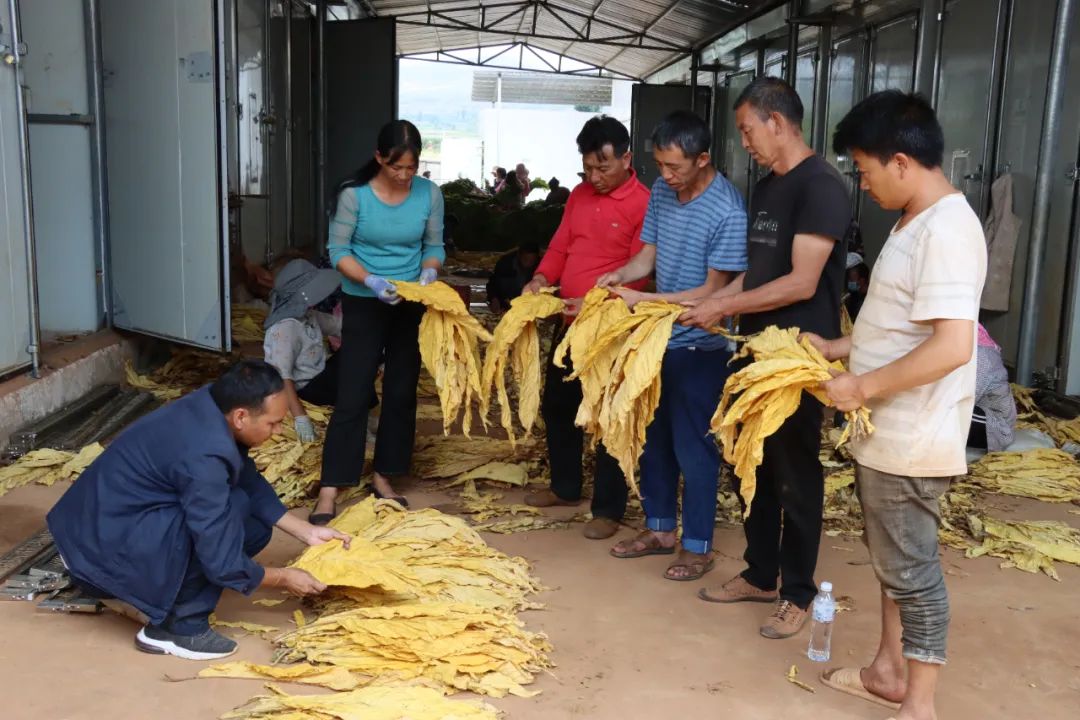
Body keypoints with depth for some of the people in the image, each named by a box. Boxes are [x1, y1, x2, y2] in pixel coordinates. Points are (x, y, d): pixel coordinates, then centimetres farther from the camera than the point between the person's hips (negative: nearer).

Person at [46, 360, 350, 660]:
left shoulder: (212, 407, -5)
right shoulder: (203, 458, -31)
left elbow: (250, 483, 9)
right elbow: (222, 563, -25)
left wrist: (306, 531, 5)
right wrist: (283, 578, -9)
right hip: (105, 547, -9)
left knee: (255, 530, 4)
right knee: (231, 510, -24)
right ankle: (179, 627, -10)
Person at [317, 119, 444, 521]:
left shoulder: (430, 194, -6)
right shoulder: (355, 195, -14)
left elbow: (434, 246, 2)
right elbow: (338, 251, -10)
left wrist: (429, 271, -19)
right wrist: (371, 281, -25)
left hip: (411, 306, 4)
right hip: (364, 305, -3)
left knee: (401, 392, 10)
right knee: (352, 396, -5)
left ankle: (383, 478, 25)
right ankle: (329, 490, 1)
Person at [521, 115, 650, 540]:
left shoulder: (643, 204, -14)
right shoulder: (579, 195, 10)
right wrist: (541, 278, -5)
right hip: (569, 321, 8)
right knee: (557, 404, 18)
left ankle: (608, 509, 14)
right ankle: (565, 487, 36)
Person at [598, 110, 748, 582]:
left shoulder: (728, 211, -21)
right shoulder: (661, 190, 2)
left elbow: (713, 290, -19)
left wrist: (643, 300, -24)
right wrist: (620, 276, -14)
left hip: (699, 345, -7)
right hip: (659, 336, 7)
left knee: (692, 445, 1)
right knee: (654, 435, 15)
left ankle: (698, 546, 17)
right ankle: (659, 528, 31)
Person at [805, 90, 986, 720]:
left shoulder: (946, 229, -22)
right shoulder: (919, 222, 11)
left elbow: (951, 345, -29)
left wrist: (862, 387, -22)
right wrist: (838, 347, 14)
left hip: (912, 440, -10)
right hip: (889, 433, 10)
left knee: (912, 568, 3)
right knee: (893, 559, 20)